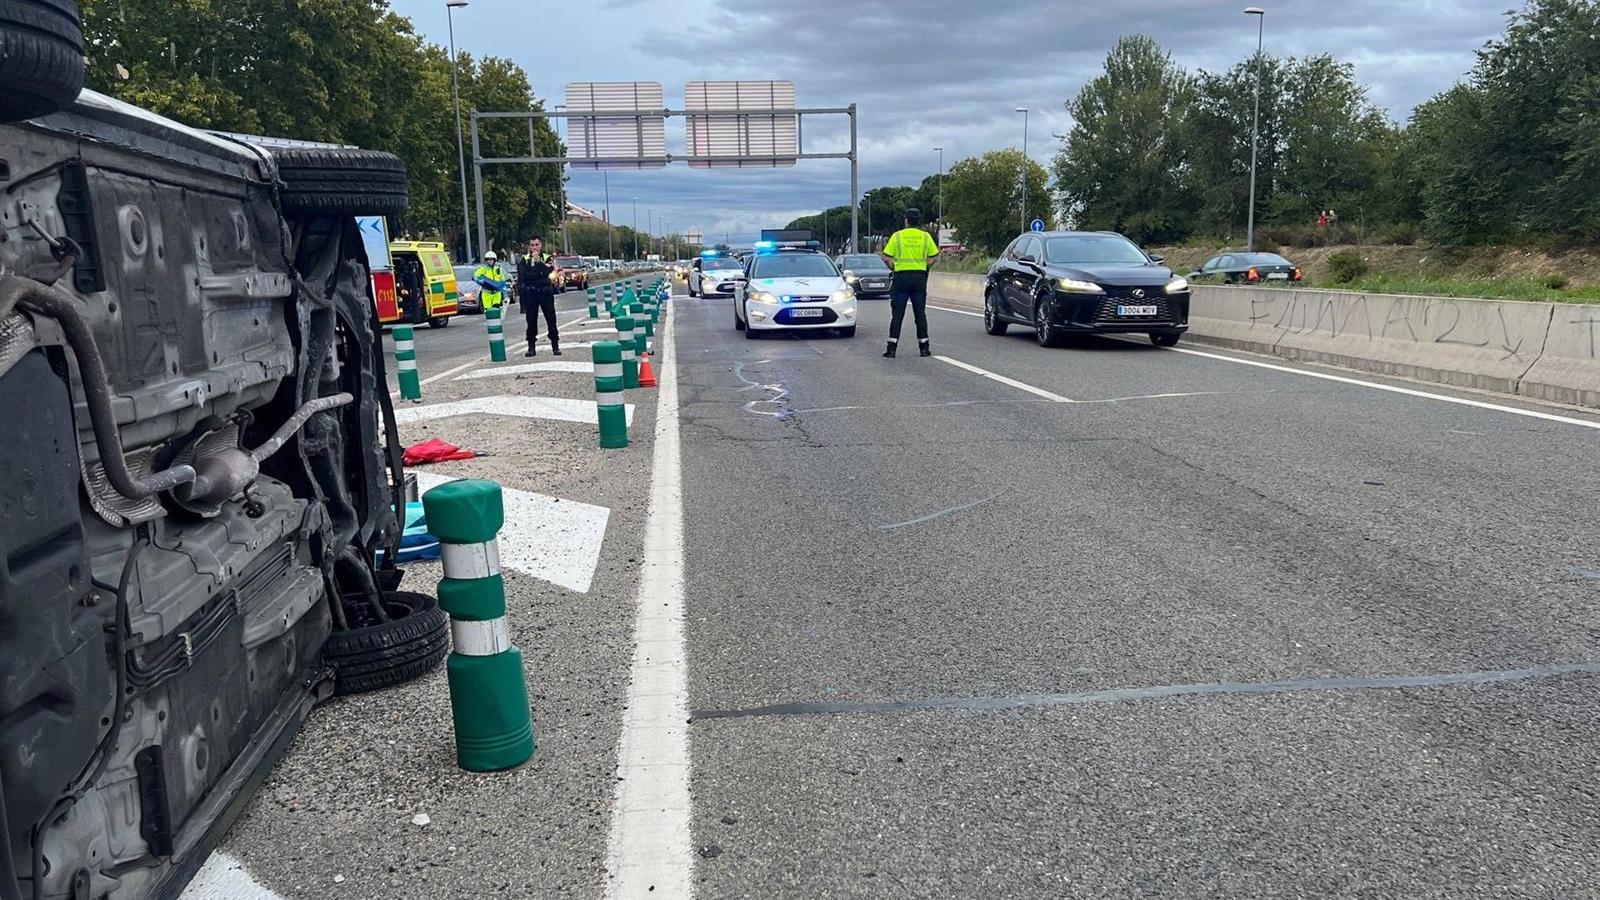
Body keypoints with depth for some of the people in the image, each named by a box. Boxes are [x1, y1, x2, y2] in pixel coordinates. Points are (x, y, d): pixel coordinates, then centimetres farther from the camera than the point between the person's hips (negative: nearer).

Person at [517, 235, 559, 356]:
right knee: (531, 320, 2)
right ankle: (531, 347, 8)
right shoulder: (525, 260, 7)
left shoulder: (547, 258, 6)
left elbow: (547, 272, -14)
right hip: (530, 293, 1)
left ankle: (555, 346, 7)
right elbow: (524, 275, -9)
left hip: (545, 292, 0)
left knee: (551, 319, -1)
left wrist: (537, 261, -9)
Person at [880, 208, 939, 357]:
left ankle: (892, 348, -3)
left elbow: (887, 258, -6)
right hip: (920, 277, 2)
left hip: (901, 276, -2)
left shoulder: (897, 236, -2)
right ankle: (924, 348, 10)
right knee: (920, 314, 8)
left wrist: (893, 268, 10)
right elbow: (933, 257, 3)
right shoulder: (925, 236, 4)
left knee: (897, 314, 0)